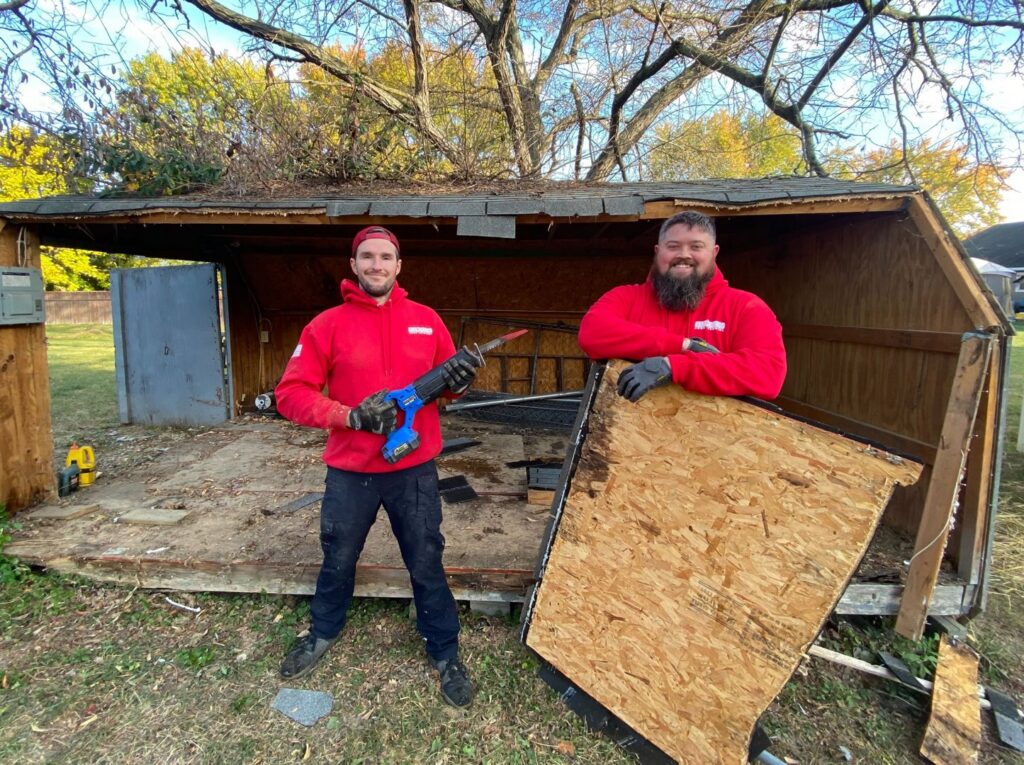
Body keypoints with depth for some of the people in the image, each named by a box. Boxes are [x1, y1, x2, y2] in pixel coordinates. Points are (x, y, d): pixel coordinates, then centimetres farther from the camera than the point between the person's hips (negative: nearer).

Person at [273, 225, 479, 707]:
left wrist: (457, 380, -14)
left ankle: (446, 654, 31)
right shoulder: (327, 325, -4)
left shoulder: (426, 320, 2)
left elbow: (448, 380, 10)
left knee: (426, 564, 11)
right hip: (349, 472, 0)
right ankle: (323, 633, 48)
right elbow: (291, 394, -6)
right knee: (337, 560, 20)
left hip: (414, 469, 0)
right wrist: (351, 415, -19)